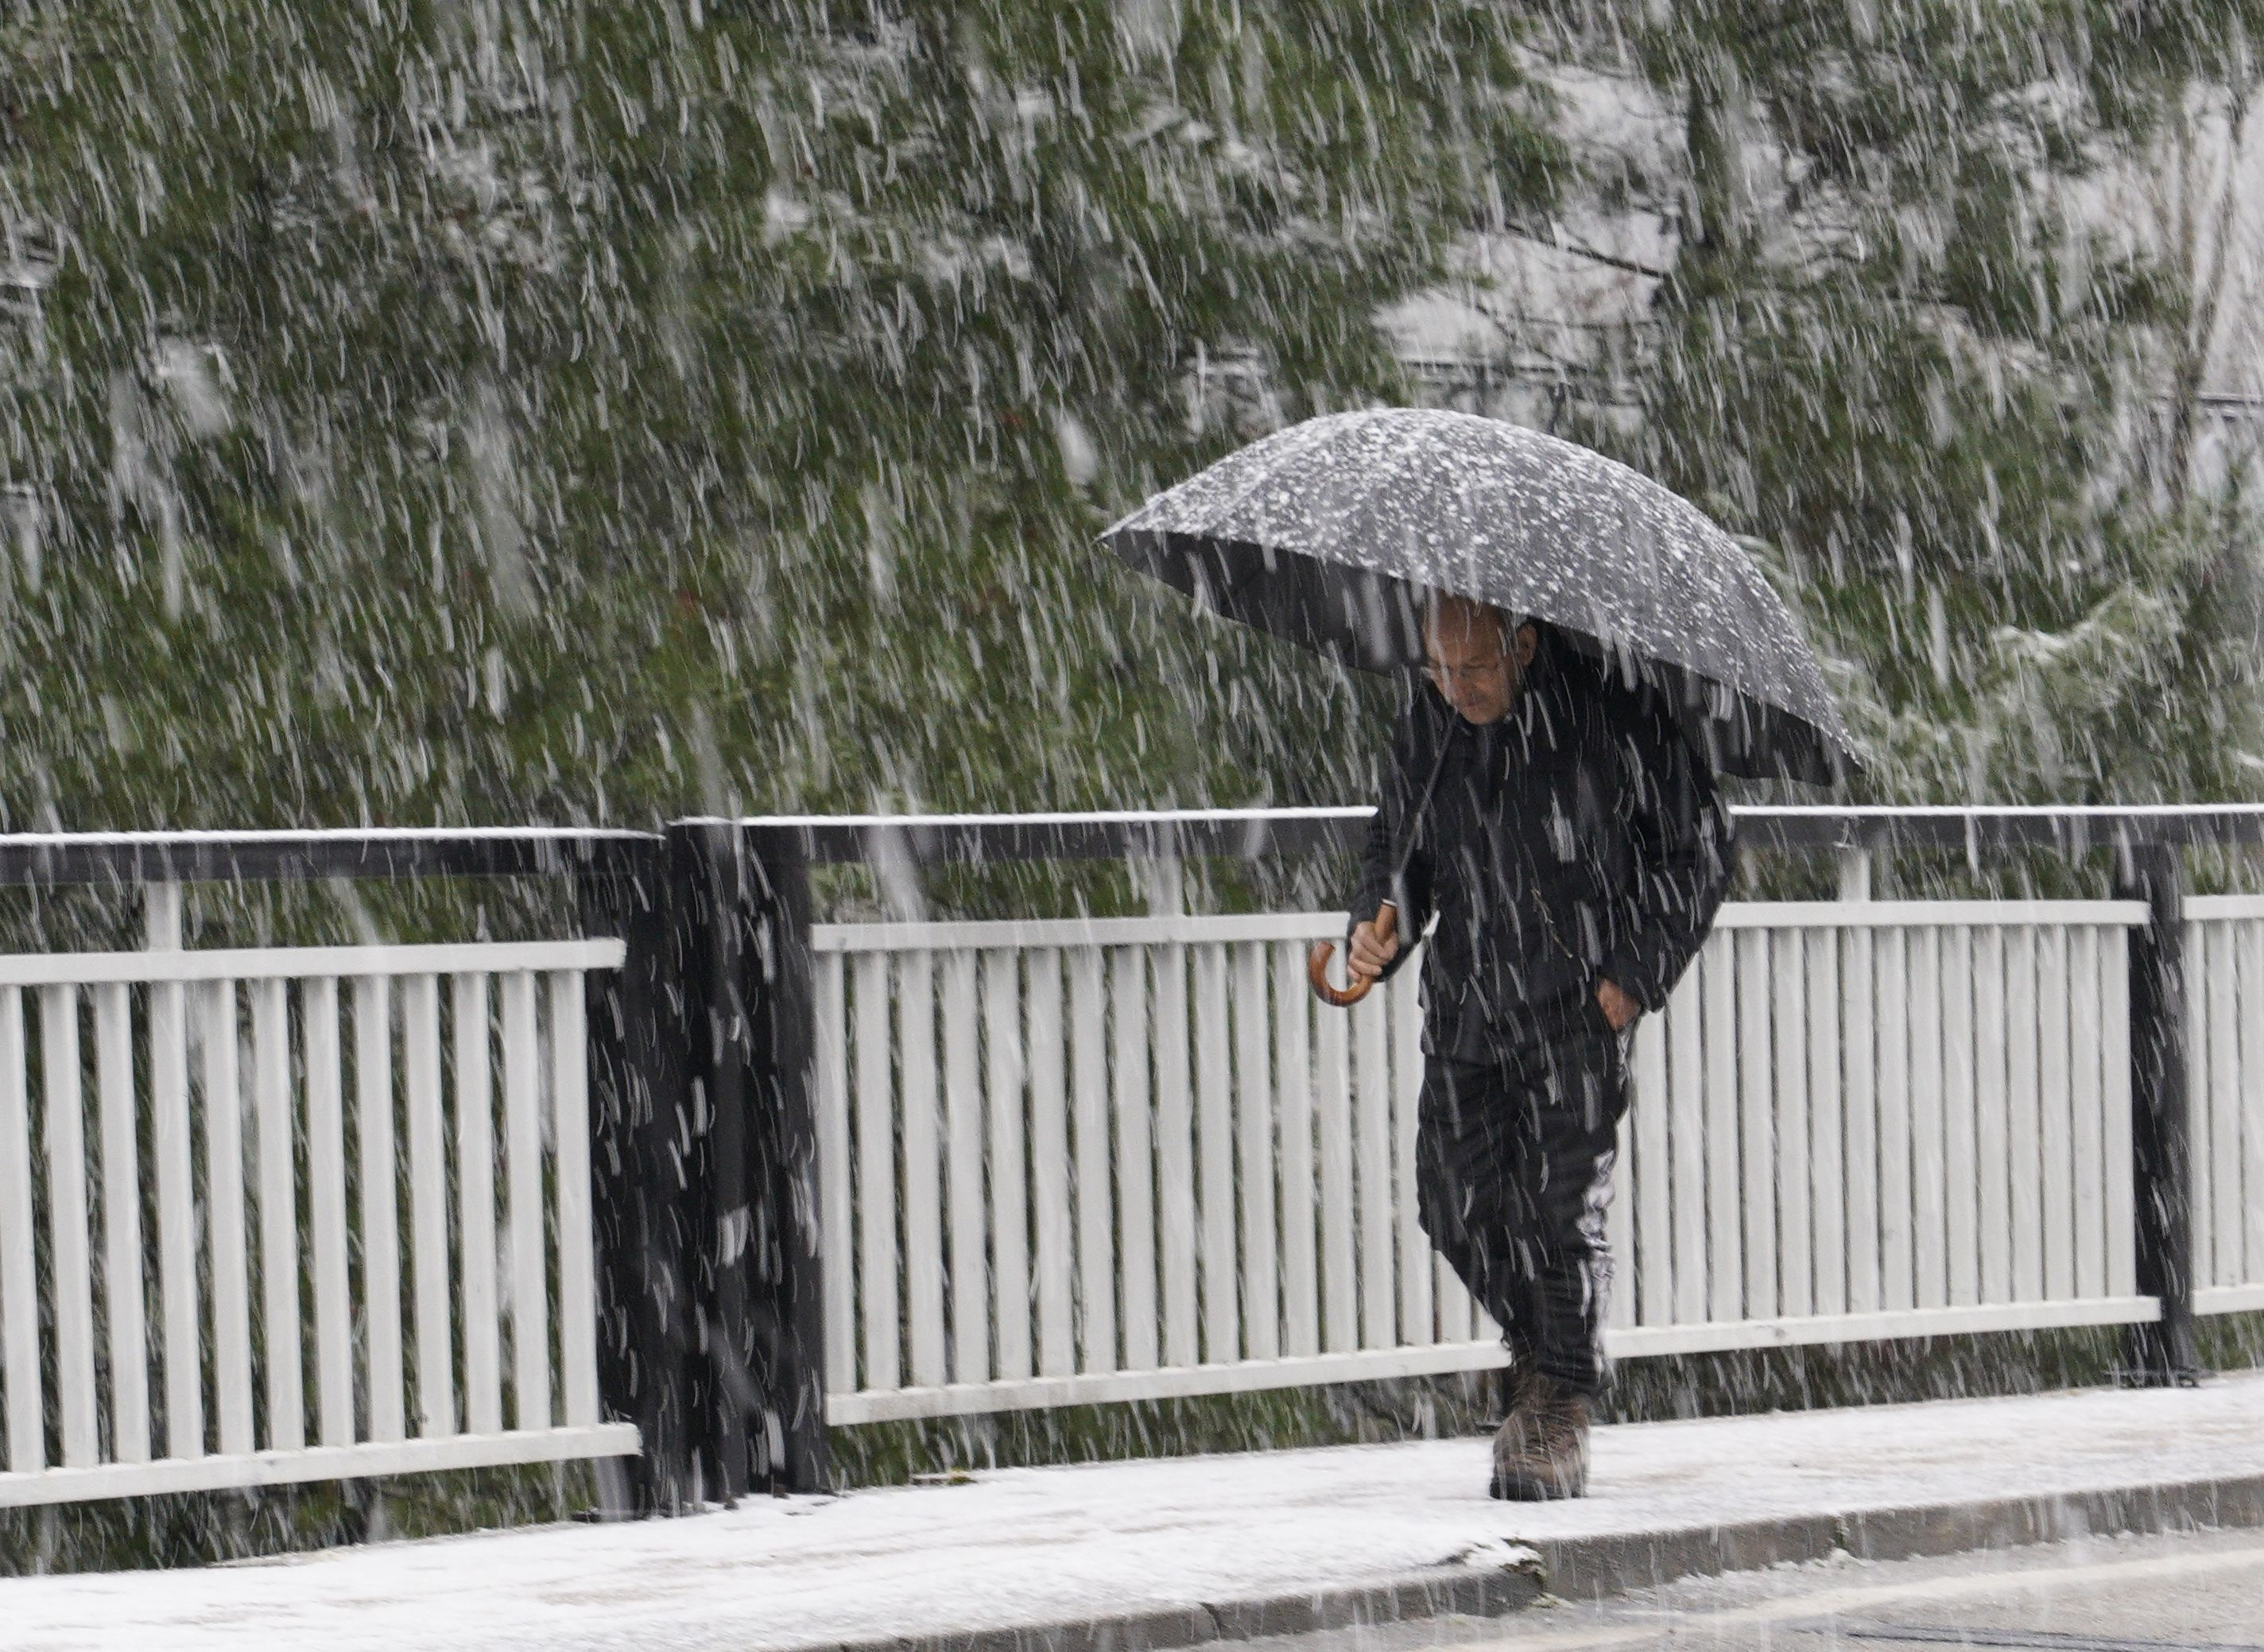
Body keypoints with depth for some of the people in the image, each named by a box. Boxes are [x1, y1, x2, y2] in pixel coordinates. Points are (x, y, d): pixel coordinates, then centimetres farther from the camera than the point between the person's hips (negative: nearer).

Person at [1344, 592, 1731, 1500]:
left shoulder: (1611, 711, -12)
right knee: (1455, 1205, 1)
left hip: (1579, 1006, -5)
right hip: (1464, 1004, 5)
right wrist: (1378, 925, -1)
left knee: (1561, 1211, -8)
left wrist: (1637, 973, -9)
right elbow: (1396, 839, 19)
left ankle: (1564, 1405, 7)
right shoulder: (1424, 724, 2)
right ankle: (1534, 1348, 27)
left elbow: (1698, 845, -3)